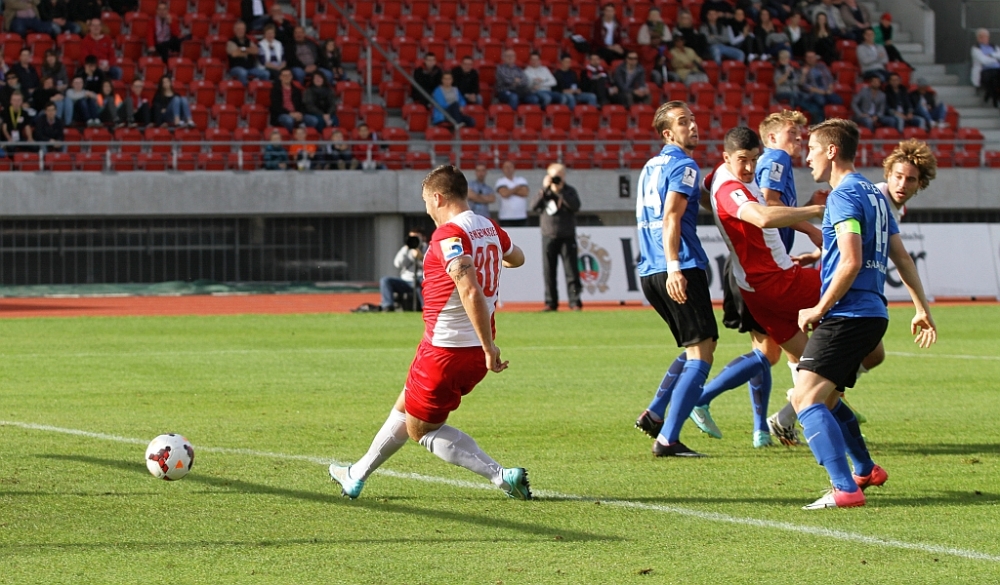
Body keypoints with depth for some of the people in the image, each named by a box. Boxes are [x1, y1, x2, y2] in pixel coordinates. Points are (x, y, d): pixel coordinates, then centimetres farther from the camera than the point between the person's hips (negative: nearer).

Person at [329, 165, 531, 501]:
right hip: (476, 350, 9)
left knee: (420, 429, 7)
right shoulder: (490, 229, 6)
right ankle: (357, 476, 40)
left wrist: (489, 347, -30)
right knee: (404, 410, 24)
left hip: (446, 349, -9)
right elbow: (517, 258, 29)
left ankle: (502, 477, -5)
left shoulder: (449, 236, -20)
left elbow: (470, 293, -32)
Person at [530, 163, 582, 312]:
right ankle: (551, 302, 9)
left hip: (567, 237, -2)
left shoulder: (569, 191, 3)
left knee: (571, 271, -4)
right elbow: (534, 206, -7)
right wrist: (545, 189, -14)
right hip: (548, 237, 2)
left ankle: (575, 301, -3)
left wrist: (560, 191, -18)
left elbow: (575, 205, -15)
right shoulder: (544, 192, 8)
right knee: (549, 272, 3)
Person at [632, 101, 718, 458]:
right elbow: (670, 218, -19)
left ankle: (654, 414, 14)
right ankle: (667, 439, -14)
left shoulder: (651, 167, 20)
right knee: (701, 351, -6)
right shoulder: (684, 166, -7)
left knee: (695, 348, 23)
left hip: (649, 272, 9)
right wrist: (674, 268, -27)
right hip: (682, 270, -9)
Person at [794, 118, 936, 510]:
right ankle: (866, 470, 37)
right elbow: (901, 258, 23)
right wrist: (922, 309, 27)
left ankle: (845, 489, -27)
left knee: (805, 398, -17)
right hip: (873, 314, 10)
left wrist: (819, 310, -14)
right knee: (823, 396, 24)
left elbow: (851, 262, -22)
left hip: (847, 314, -10)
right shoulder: (873, 195, 19)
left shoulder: (844, 196, -12)